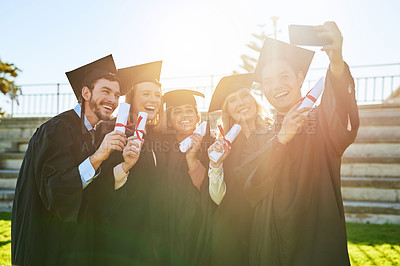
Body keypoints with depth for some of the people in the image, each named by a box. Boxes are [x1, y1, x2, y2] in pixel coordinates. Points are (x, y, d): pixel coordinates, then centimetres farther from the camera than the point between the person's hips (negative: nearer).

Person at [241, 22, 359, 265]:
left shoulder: (321, 120, -5)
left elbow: (344, 126, -31)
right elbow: (251, 189, -8)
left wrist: (337, 63, -48)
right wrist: (281, 139, -21)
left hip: (317, 243, -3)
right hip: (271, 243, 4)